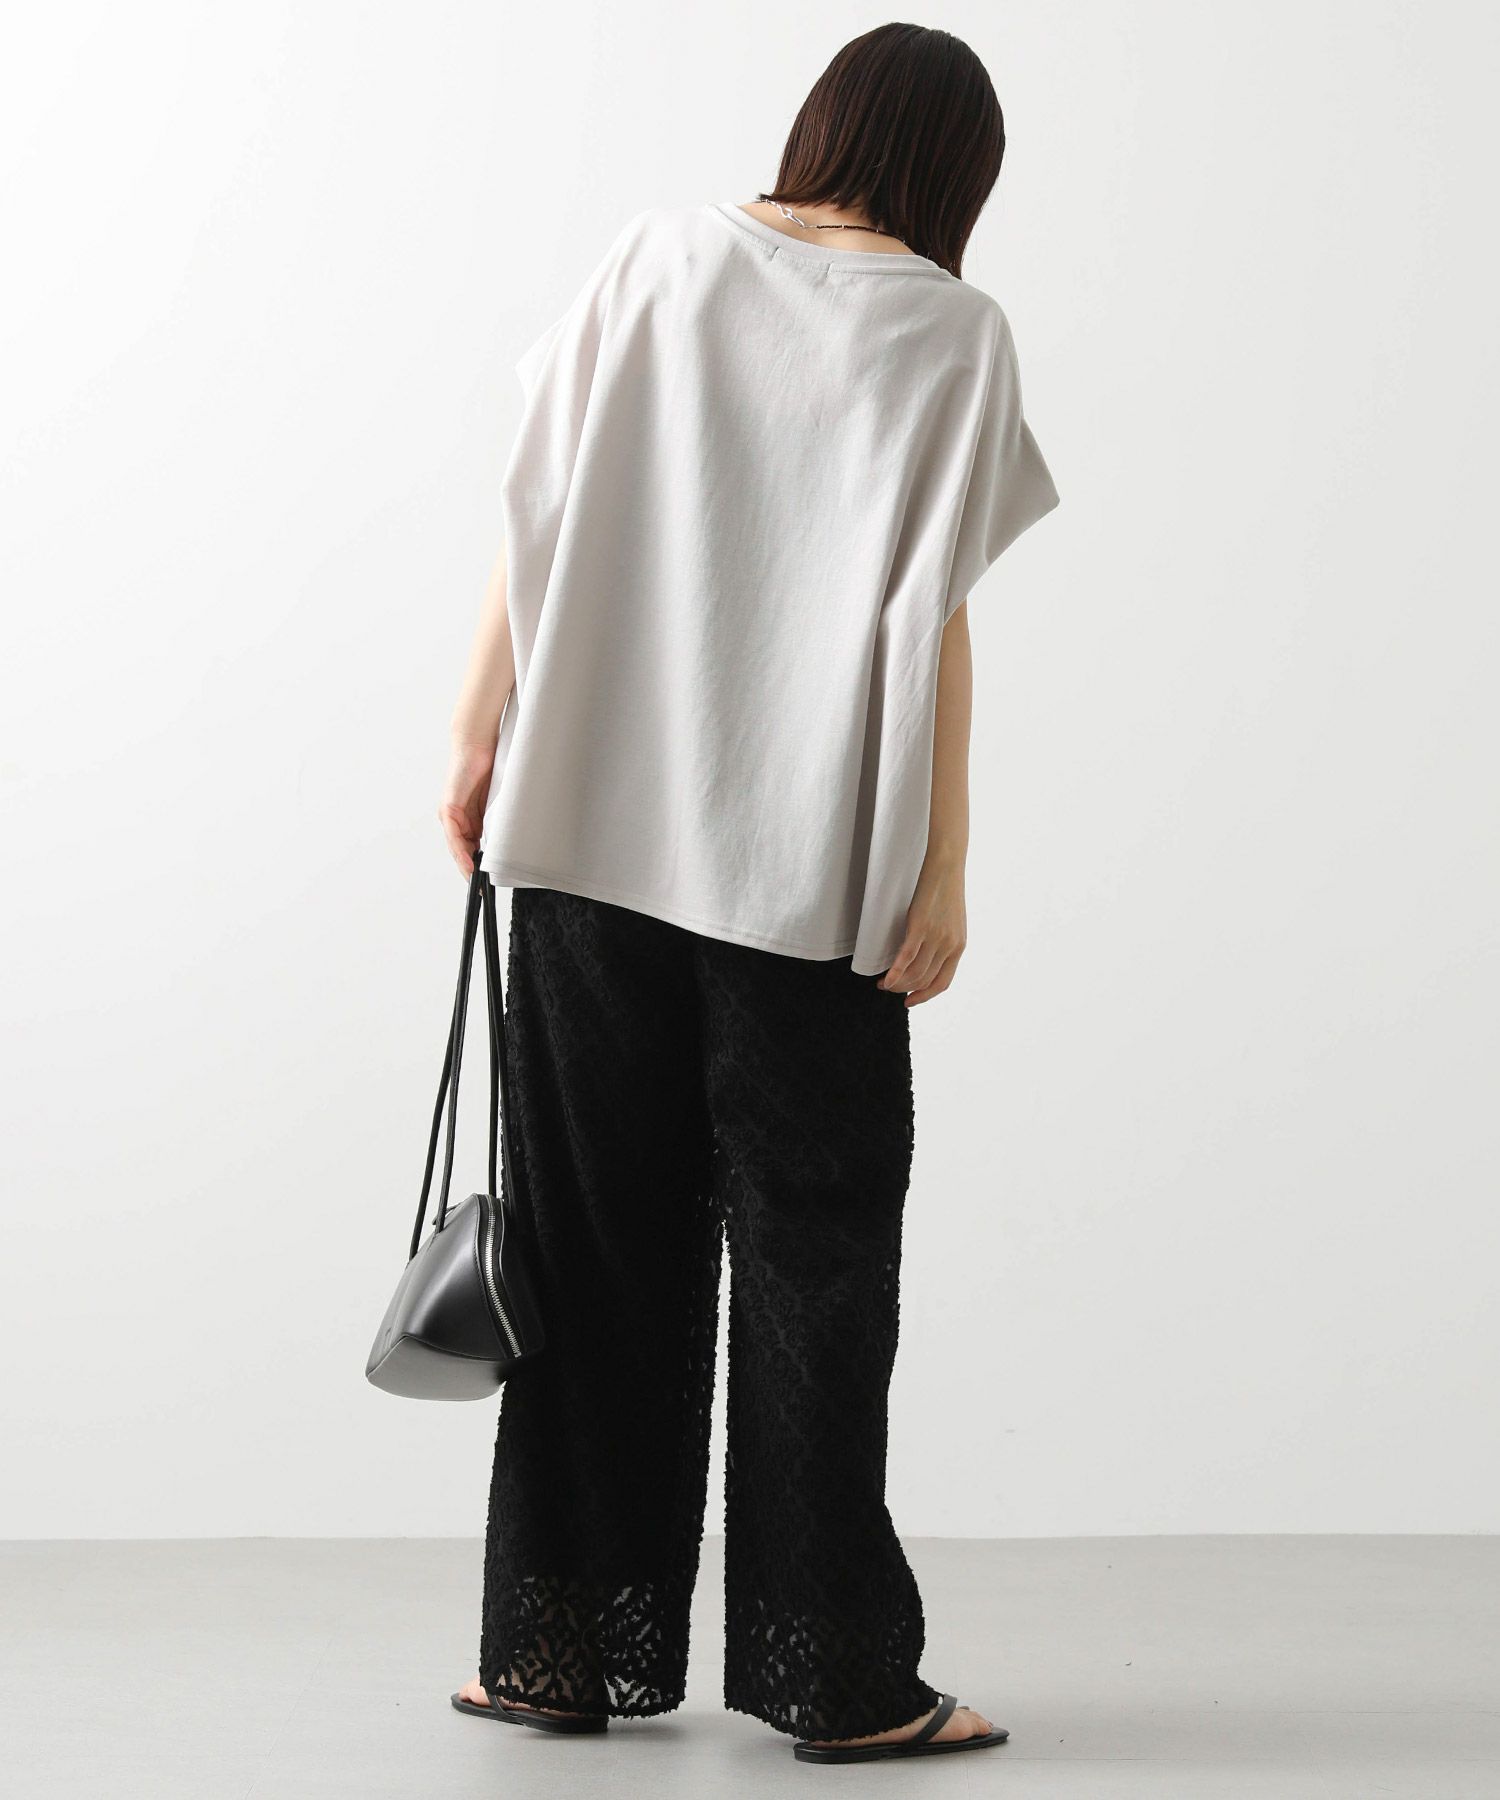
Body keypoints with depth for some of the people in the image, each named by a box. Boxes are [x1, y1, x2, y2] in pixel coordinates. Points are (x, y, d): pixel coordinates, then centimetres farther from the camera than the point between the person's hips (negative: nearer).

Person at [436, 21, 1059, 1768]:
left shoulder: (654, 255, 5)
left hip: (590, 829, 3)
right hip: (808, 859, -3)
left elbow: (533, 519, 3)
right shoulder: (949, 331, -2)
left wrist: (481, 742, 10)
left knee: (600, 1234, 11)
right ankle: (835, 1673, 10)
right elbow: (928, 619, -8)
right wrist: (941, 871, -5)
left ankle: (568, 1644, 17)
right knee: (809, 1252, 5)